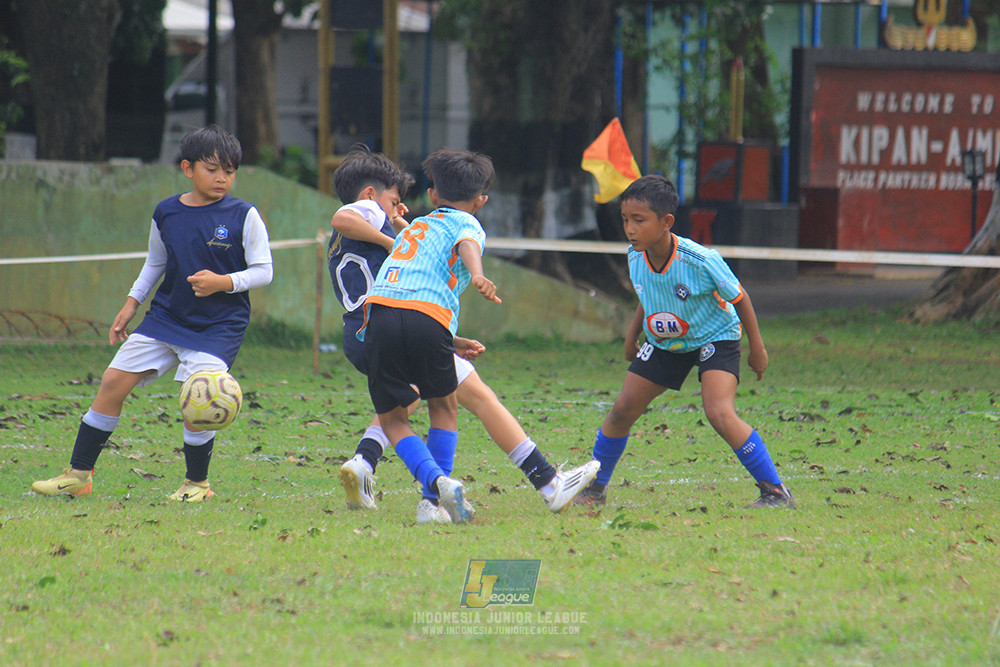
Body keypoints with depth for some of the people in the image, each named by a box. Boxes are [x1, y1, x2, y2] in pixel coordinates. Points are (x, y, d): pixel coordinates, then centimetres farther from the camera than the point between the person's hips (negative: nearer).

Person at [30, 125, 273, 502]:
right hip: (167, 316, 4)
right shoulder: (166, 214, 4)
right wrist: (132, 303, 14)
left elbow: (263, 271, -5)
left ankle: (197, 483, 4)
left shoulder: (243, 216, -7)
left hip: (220, 325, -4)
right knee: (114, 380, -4)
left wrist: (224, 282, -20)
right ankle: (79, 474, 7)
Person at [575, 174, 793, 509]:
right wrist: (632, 337, 13)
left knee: (719, 414, -25)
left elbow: (739, 298, -15)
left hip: (715, 338, -6)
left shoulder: (701, 261, -32)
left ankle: (776, 492, -17)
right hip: (664, 343, 6)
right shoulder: (635, 257, -16)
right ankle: (595, 487, 24)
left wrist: (757, 348, -7)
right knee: (623, 409, 3)